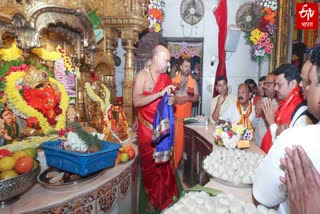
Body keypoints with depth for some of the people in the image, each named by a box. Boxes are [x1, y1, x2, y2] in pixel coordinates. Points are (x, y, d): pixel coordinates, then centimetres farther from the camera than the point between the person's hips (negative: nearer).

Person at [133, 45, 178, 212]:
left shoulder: (166, 77, 8)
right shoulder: (142, 75, -9)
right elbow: (136, 101, -22)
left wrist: (171, 101, -6)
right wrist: (160, 93, -28)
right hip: (147, 127, -4)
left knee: (163, 163, 10)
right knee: (150, 164, 10)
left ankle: (163, 198, 31)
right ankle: (152, 198, 31)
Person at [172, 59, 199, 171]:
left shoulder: (193, 82, 7)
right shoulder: (173, 80, 5)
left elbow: (196, 97, 1)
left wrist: (187, 98, -17)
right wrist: (174, 99, -16)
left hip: (187, 116, 1)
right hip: (174, 115, -1)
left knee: (184, 139, 6)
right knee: (173, 139, 1)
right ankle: (172, 163, 15)